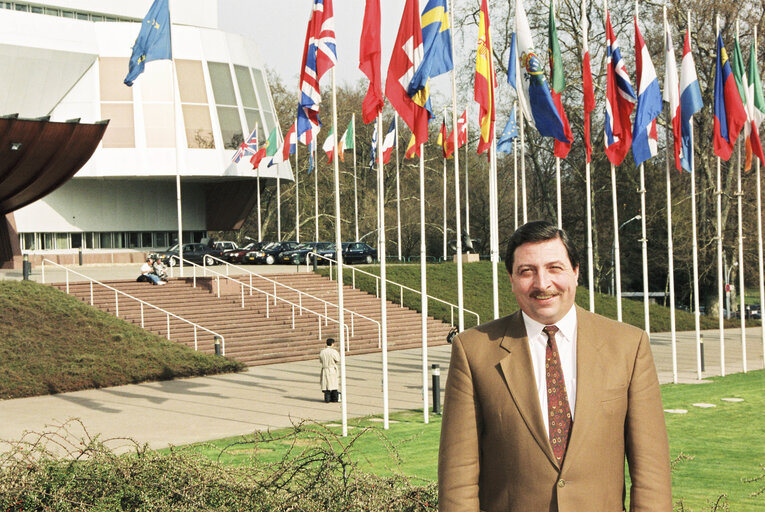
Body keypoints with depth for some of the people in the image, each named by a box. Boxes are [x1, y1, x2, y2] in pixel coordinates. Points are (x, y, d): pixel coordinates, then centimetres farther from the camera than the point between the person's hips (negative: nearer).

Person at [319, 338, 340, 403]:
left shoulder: (322, 351, -5)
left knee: (326, 385, 6)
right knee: (333, 384, 11)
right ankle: (334, 398, 17)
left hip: (325, 369, 2)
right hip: (333, 369, -2)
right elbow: (337, 360, -5)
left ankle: (327, 399, 3)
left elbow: (321, 360, 5)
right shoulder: (333, 352, -15)